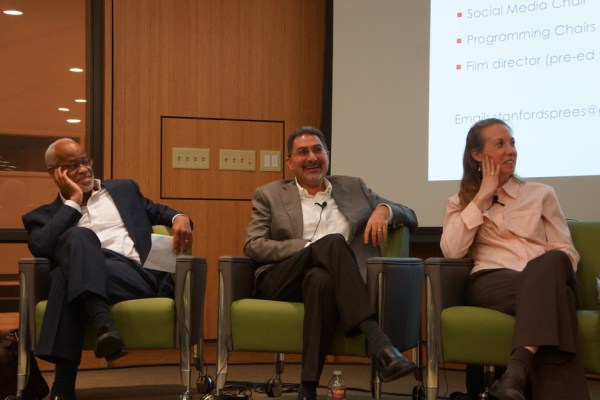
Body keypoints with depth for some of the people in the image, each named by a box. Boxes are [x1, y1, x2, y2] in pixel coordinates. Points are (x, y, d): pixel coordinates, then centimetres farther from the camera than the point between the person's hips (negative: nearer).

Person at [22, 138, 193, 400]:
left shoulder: (124, 190, 29)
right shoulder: (44, 216, 20)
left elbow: (161, 212, 28)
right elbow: (40, 248, -1)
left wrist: (180, 218, 3)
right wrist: (74, 201, 6)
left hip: (143, 276, 0)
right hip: (89, 282, 0)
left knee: (70, 275, -30)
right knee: (79, 235, -33)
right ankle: (104, 326, -45)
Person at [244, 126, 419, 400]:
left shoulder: (353, 188, 23)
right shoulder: (269, 195, 17)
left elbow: (410, 218, 22)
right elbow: (252, 246, 3)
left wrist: (384, 210, -4)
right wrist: (309, 248, -11)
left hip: (327, 279, 2)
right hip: (283, 282, -1)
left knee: (321, 280, -38)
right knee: (333, 241, -32)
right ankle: (377, 341, -43)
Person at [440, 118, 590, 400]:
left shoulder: (541, 194, 23)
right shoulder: (461, 202, 22)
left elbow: (566, 252, 14)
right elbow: (452, 251, 0)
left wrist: (548, 272, -11)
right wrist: (482, 197, 4)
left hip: (544, 277, 2)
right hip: (492, 282, -1)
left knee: (552, 261, -39)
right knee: (551, 293, -37)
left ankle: (517, 369, -52)